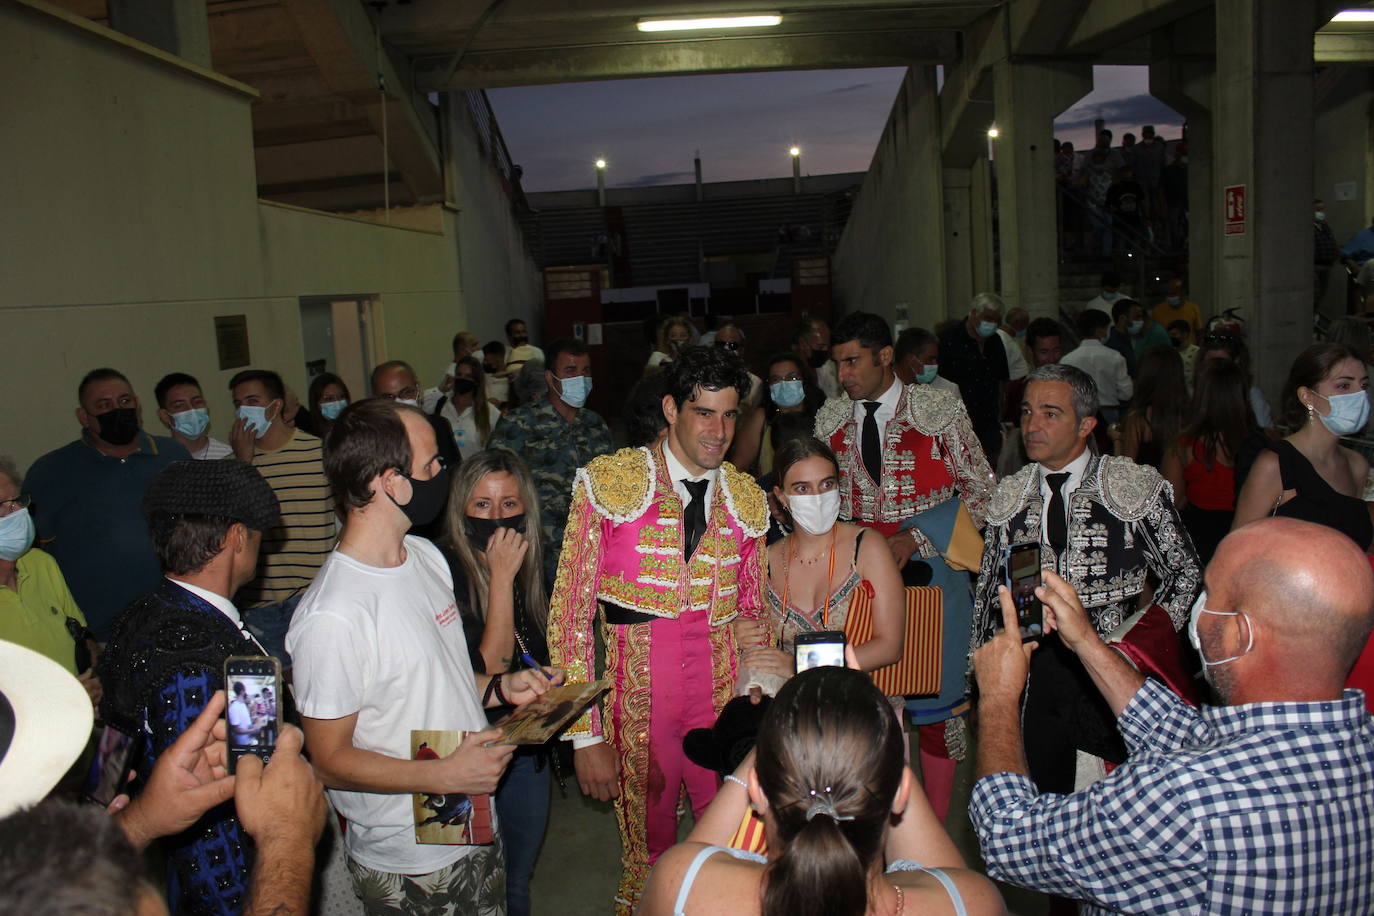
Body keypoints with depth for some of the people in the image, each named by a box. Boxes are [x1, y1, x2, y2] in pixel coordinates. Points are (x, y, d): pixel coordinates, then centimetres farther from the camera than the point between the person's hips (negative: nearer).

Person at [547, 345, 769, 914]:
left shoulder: (747, 499, 5)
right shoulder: (608, 484, -8)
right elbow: (569, 614, -8)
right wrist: (585, 736, -11)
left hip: (725, 706, 3)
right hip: (638, 708, -3)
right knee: (648, 853, 13)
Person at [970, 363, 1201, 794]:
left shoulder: (1136, 487, -3)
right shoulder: (1009, 496, 7)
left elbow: (1185, 572, 3)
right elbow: (988, 587, 12)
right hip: (1034, 675, 3)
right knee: (1044, 805, 9)